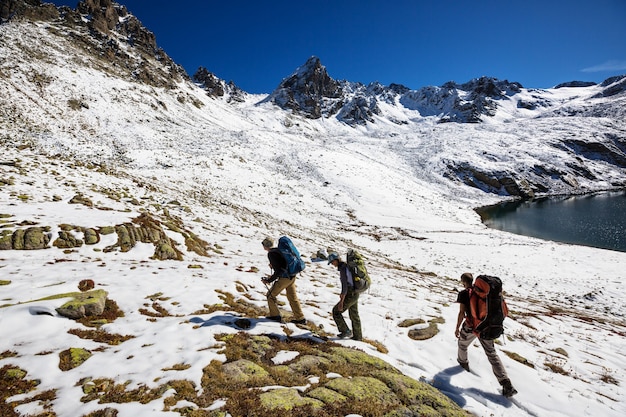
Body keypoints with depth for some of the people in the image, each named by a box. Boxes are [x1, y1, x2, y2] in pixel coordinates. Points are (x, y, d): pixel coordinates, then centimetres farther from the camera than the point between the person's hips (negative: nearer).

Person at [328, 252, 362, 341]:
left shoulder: (342, 269, -21)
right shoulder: (347, 266, 9)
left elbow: (344, 285, -25)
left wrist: (341, 301, -23)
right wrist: (343, 293, 29)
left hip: (350, 295, -10)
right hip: (355, 293, 10)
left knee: (336, 311, 6)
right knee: (354, 315, 20)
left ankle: (346, 331, 11)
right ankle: (358, 336, 31)